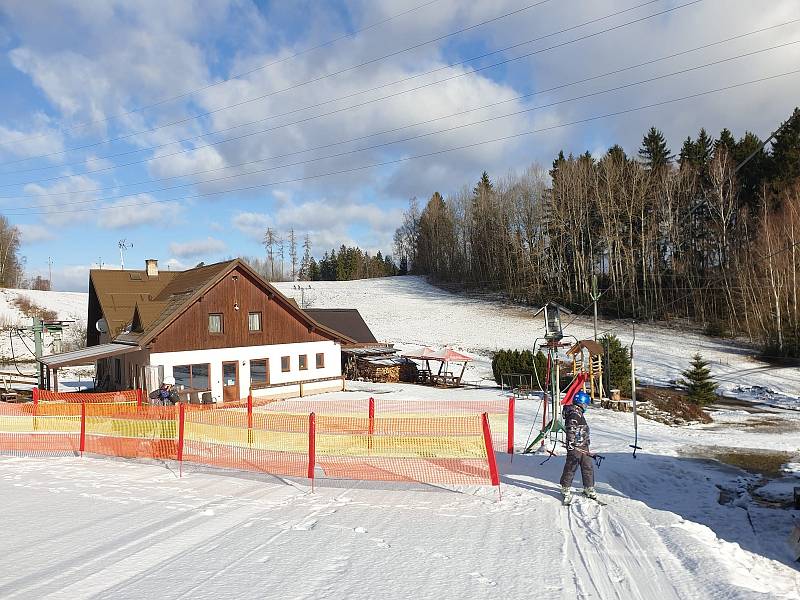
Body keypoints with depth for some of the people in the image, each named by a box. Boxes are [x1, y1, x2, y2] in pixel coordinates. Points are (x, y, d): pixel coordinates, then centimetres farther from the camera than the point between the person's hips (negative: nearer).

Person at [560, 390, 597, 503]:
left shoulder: (578, 413, 17)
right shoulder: (574, 414, -16)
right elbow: (571, 430, -25)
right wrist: (571, 445, -30)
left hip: (583, 447, 10)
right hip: (575, 447, -10)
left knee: (588, 468, 13)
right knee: (571, 468, -1)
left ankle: (589, 489, 25)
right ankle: (566, 489, 9)